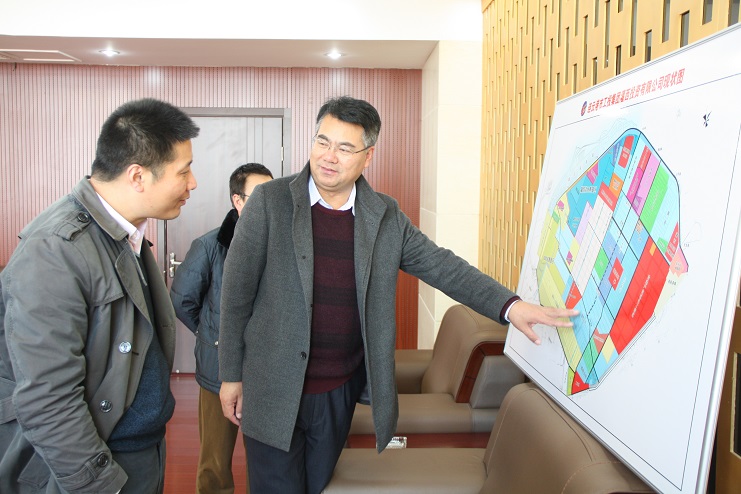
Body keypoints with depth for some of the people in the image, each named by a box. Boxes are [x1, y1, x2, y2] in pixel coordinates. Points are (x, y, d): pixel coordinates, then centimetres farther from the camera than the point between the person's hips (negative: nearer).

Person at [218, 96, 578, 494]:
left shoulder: (386, 217, -1)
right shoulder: (269, 203, -10)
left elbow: (442, 266, -1)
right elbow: (236, 292, -6)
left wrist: (510, 306, -15)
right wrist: (231, 374, -3)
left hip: (340, 393, 3)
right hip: (274, 391, -3)